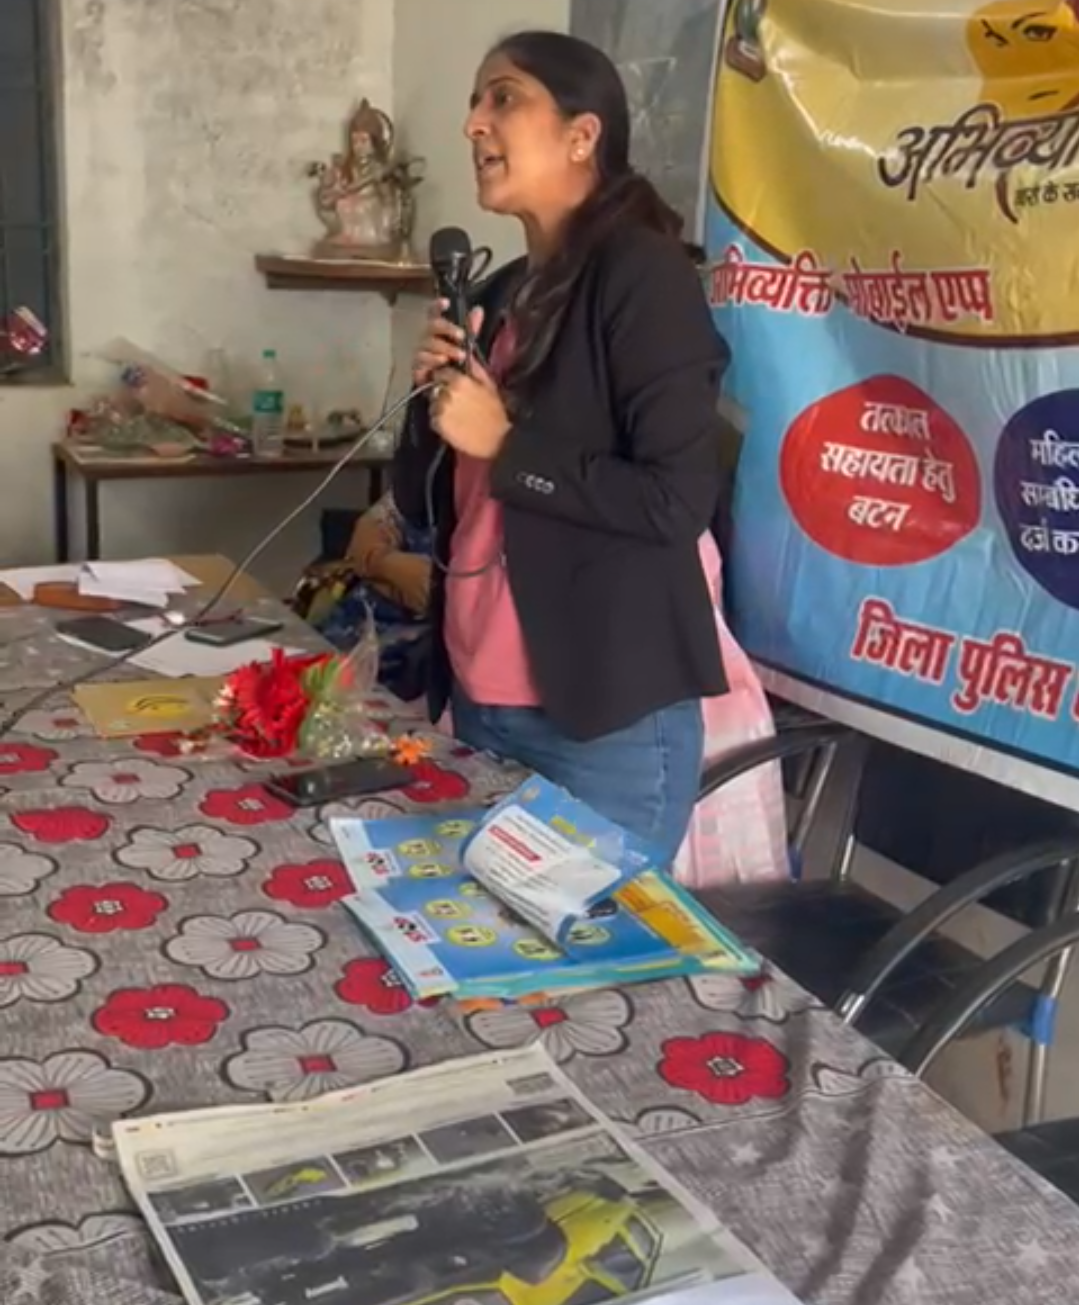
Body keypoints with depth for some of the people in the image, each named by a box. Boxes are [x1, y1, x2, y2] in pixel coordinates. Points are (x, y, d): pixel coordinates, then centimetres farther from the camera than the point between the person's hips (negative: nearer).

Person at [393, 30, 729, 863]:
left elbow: (679, 501, -19)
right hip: (478, 707, 7)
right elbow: (425, 503, 15)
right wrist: (435, 398, -3)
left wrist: (505, 444, -14)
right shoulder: (504, 294, 12)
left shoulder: (641, 274, -10)